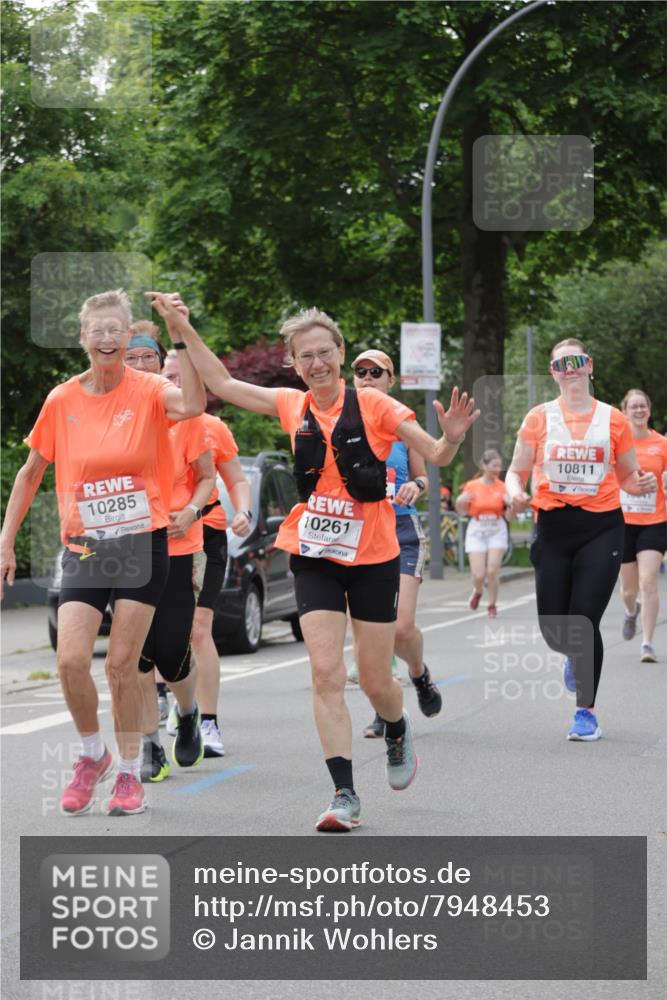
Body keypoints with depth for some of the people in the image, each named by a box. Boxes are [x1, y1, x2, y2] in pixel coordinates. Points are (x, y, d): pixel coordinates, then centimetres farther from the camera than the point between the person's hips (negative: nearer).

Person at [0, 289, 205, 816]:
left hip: (141, 542, -2)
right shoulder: (62, 400, 2)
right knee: (71, 660, -10)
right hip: (84, 548, 2)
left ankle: (130, 773, 17)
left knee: (122, 664, -1)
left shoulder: (148, 390, -6)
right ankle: (93, 754, 16)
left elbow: (192, 405, -30)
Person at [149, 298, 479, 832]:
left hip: (372, 557, -2)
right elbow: (223, 382, 13)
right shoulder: (292, 407, 3)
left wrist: (452, 438, -30)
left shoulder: (373, 405, -7)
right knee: (326, 674, -11)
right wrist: (185, 332, 7)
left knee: (375, 682, 6)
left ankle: (398, 733, 42)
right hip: (315, 558, 2)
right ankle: (345, 795, -10)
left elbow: (435, 456, -8)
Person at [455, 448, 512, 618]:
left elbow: (509, 516, -1)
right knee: (478, 575, -6)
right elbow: (462, 512, 7)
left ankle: (492, 605, 11)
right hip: (477, 532, 0)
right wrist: (460, 501, -14)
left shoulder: (502, 487, -4)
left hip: (497, 531, 0)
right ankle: (478, 591, 30)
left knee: (492, 570, -10)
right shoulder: (471, 486, -4)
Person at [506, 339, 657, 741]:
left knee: (584, 623, -10)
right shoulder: (539, 418, 4)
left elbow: (627, 477, 13)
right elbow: (516, 471, 8)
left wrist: (642, 483, -10)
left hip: (602, 527, -1)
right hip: (553, 528, 1)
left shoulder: (613, 420, 4)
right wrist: (516, 492, -14)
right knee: (553, 628, 1)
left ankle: (587, 712, 6)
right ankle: (575, 657, 40)